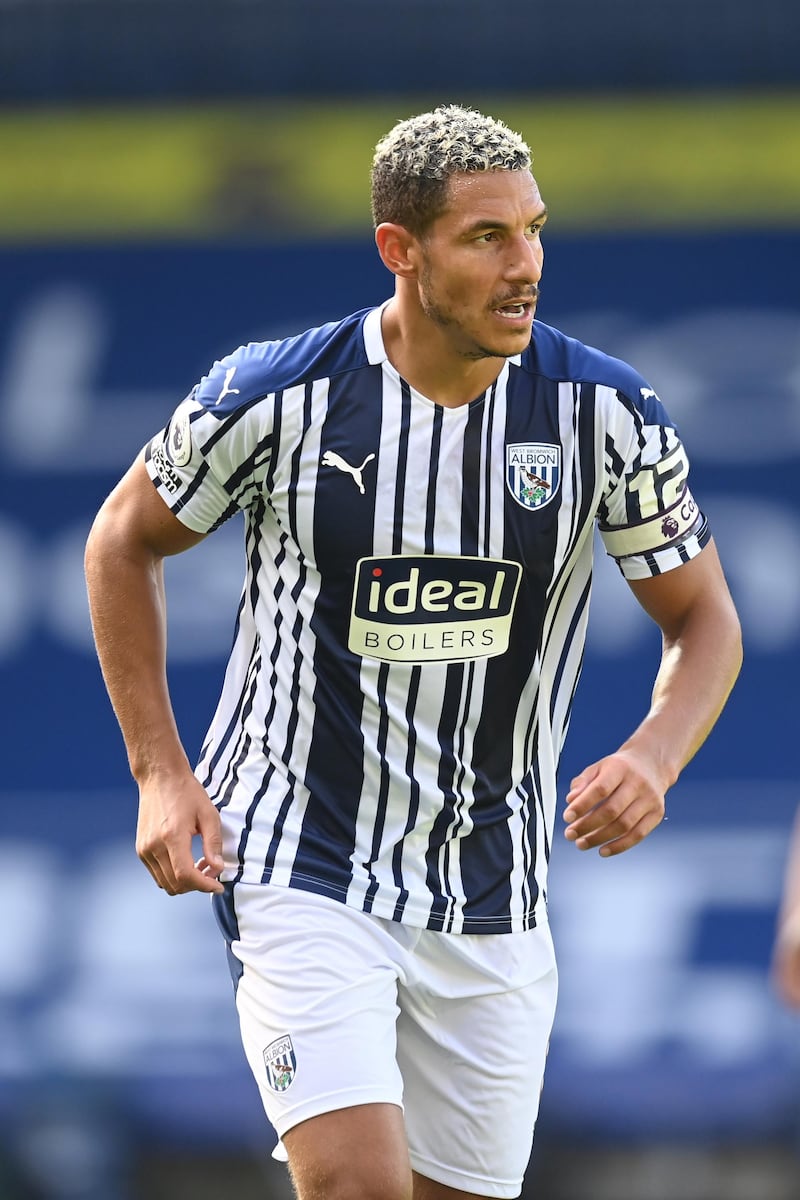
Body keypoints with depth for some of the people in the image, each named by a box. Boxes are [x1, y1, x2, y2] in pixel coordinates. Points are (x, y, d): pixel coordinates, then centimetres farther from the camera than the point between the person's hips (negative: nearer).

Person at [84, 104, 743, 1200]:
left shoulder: (606, 411, -7)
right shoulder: (274, 397, -12)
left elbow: (704, 621, 4)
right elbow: (126, 541, 6)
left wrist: (654, 758, -17)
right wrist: (160, 770, 0)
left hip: (491, 895, 3)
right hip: (294, 857, -3)